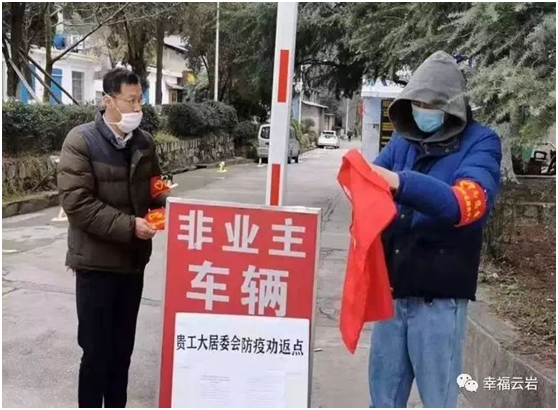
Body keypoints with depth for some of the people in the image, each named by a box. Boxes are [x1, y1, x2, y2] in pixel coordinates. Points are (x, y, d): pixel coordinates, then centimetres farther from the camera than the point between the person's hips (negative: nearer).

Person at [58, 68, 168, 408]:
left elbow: (155, 188, 17)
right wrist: (128, 225, -23)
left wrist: (163, 206, -6)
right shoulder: (81, 141, -11)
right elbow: (76, 202, -19)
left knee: (123, 349, 17)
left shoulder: (145, 142, 5)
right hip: (97, 262, -5)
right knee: (96, 351, 4)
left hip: (133, 260, 5)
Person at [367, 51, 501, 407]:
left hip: (439, 294, -4)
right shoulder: (403, 138, 10)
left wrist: (402, 184, -37)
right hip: (393, 287, 5)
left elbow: (467, 203, -23)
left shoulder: (481, 143, -5)